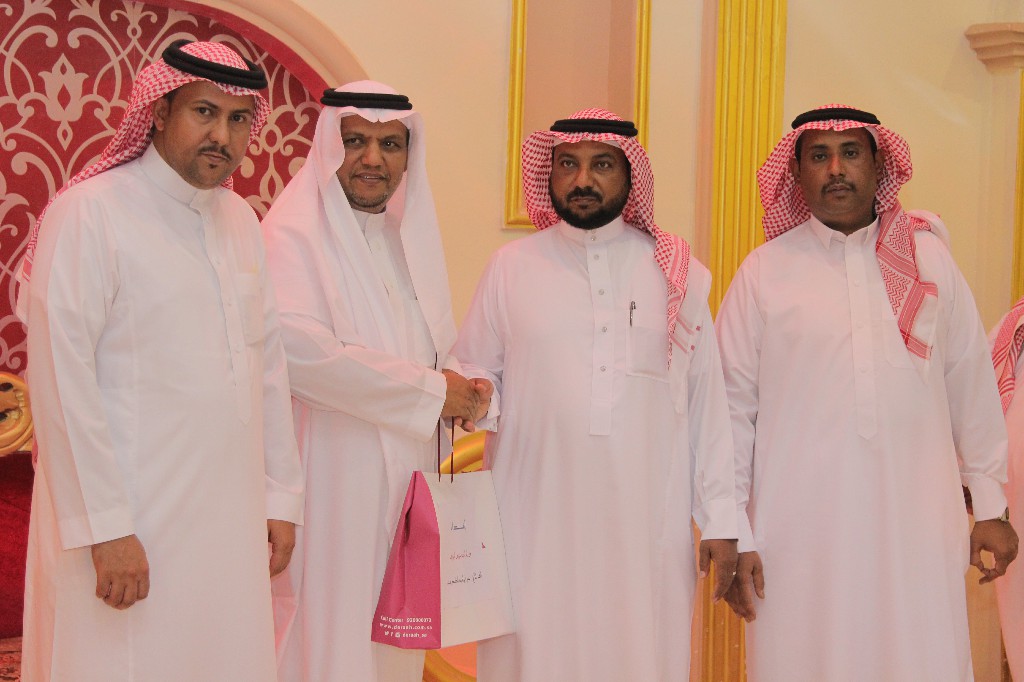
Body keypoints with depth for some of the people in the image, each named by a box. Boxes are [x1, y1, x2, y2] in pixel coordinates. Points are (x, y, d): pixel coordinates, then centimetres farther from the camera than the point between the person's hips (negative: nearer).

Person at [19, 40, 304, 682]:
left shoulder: (241, 219, 12)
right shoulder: (89, 213, -10)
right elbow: (62, 382, -14)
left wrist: (282, 494, 12)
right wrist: (107, 529, -17)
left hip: (231, 525, 6)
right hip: (133, 527, -6)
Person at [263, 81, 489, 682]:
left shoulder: (414, 233, 14)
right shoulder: (294, 233, -10)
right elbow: (299, 350, -23)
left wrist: (466, 388, -7)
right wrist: (430, 391, -17)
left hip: (408, 478, 7)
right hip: (333, 483, -7)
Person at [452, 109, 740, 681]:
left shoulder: (677, 271, 9)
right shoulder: (512, 266, 9)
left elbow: (707, 400, 7)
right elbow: (474, 373, 14)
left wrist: (720, 520, 4)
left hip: (649, 526, 0)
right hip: (537, 521, 0)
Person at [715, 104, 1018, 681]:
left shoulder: (929, 259, 7)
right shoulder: (764, 272, 3)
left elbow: (972, 387, 11)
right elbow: (732, 407, 2)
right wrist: (733, 535, 0)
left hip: (918, 525, 1)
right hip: (799, 530, -1)